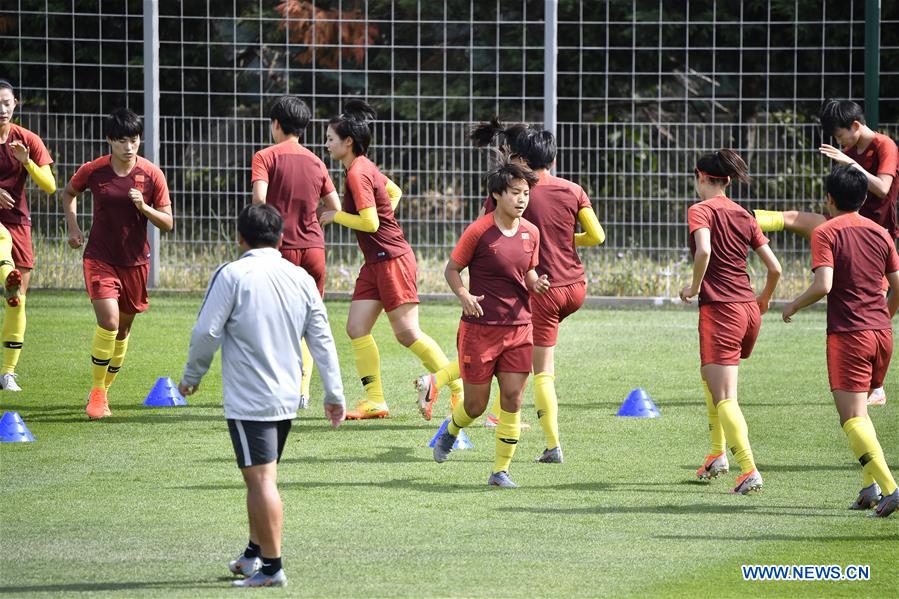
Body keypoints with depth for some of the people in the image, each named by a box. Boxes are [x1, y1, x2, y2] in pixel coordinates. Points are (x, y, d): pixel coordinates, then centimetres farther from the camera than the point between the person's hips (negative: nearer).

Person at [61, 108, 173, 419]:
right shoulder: (93, 171, -7)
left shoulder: (152, 174, -7)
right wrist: (73, 227, 3)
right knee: (108, 322, -19)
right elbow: (69, 193, 15)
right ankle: (96, 391, -5)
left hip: (135, 261, 2)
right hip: (100, 258, -2)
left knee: (123, 328, 11)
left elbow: (168, 223, -3)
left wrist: (144, 207, -21)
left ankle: (104, 390, 29)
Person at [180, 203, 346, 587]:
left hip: (247, 399, -6)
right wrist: (334, 394, 15)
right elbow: (322, 339, 9)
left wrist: (192, 376, 6)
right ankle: (255, 553, 27)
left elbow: (206, 332, -10)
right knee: (261, 477, 19)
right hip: (287, 397, 6)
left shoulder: (232, 275, -10)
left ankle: (271, 566, -7)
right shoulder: (301, 279, 7)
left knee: (261, 479, -6)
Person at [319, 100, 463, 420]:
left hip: (391, 258, -10)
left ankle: (461, 391, -3)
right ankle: (375, 400, 3)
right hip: (376, 261, 10)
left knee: (407, 333, -9)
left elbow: (369, 223, -21)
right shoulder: (365, 167, 12)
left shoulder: (358, 174, -17)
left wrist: (335, 216, -8)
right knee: (356, 328, 3)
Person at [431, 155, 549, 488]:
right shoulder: (479, 231, -11)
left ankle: (501, 470, 5)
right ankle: (451, 431, 41)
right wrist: (464, 295, -22)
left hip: (519, 327, 4)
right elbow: (452, 269, -3)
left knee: (512, 398, -5)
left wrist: (536, 284, -4)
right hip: (480, 327, -4)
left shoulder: (531, 233, 4)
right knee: (476, 404, 5)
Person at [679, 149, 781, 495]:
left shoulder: (701, 210, -5)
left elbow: (704, 250, -25)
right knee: (711, 377, 29)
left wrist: (694, 287, -10)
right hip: (749, 310, 7)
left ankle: (749, 471, -21)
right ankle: (718, 454, 29)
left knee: (724, 399, -9)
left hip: (719, 310, -7)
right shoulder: (744, 216, 12)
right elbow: (774, 268, 10)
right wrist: (764, 299, 28)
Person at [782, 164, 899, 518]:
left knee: (852, 417, -8)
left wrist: (794, 306, -1)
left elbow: (823, 285, -18)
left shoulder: (826, 233, -6)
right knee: (857, 411, 21)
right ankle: (870, 487, 10)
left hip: (848, 334, -6)